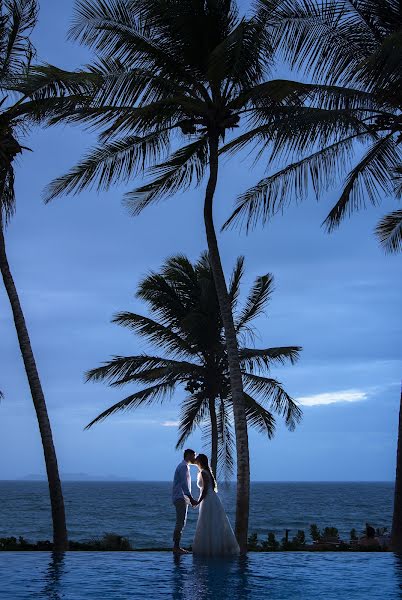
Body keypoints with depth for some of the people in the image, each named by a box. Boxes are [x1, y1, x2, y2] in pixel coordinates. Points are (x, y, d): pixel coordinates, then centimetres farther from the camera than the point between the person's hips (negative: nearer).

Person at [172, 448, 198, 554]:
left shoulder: (184, 466, 21)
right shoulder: (183, 466, -11)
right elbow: (184, 485, -19)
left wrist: (190, 499, 21)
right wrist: (191, 499, -22)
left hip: (181, 498, 11)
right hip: (180, 498, -11)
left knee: (180, 523, 10)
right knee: (180, 523, -12)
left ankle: (176, 546, 11)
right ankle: (176, 547, -14)